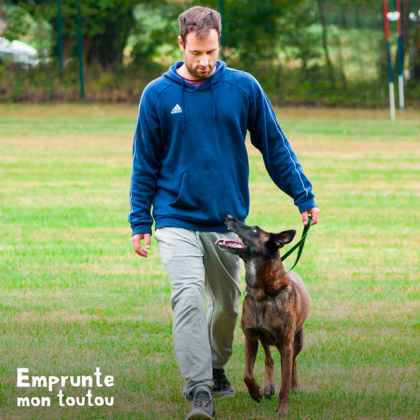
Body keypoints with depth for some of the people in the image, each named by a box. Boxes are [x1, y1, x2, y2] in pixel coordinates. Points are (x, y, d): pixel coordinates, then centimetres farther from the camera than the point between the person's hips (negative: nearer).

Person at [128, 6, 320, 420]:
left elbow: (274, 146, 6)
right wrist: (139, 222, 3)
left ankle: (215, 368, 38)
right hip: (177, 219, -2)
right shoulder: (158, 95, -3)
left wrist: (303, 195, 4)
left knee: (227, 302, 13)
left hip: (227, 220, 2)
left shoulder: (244, 88, -1)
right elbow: (145, 163, 4)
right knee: (188, 297, -19)